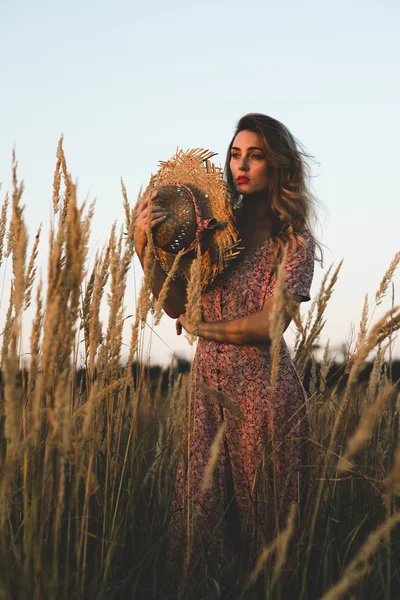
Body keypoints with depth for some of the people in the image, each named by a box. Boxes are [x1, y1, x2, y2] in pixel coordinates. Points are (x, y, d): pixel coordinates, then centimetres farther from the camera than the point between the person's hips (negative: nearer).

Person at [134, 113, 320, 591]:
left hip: (262, 388, -4)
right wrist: (146, 249, -11)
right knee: (202, 510, 6)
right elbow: (178, 306, 2)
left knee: (260, 512, 6)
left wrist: (200, 327, -3)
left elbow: (268, 324, -14)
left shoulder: (295, 240, -3)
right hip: (209, 384, 4)